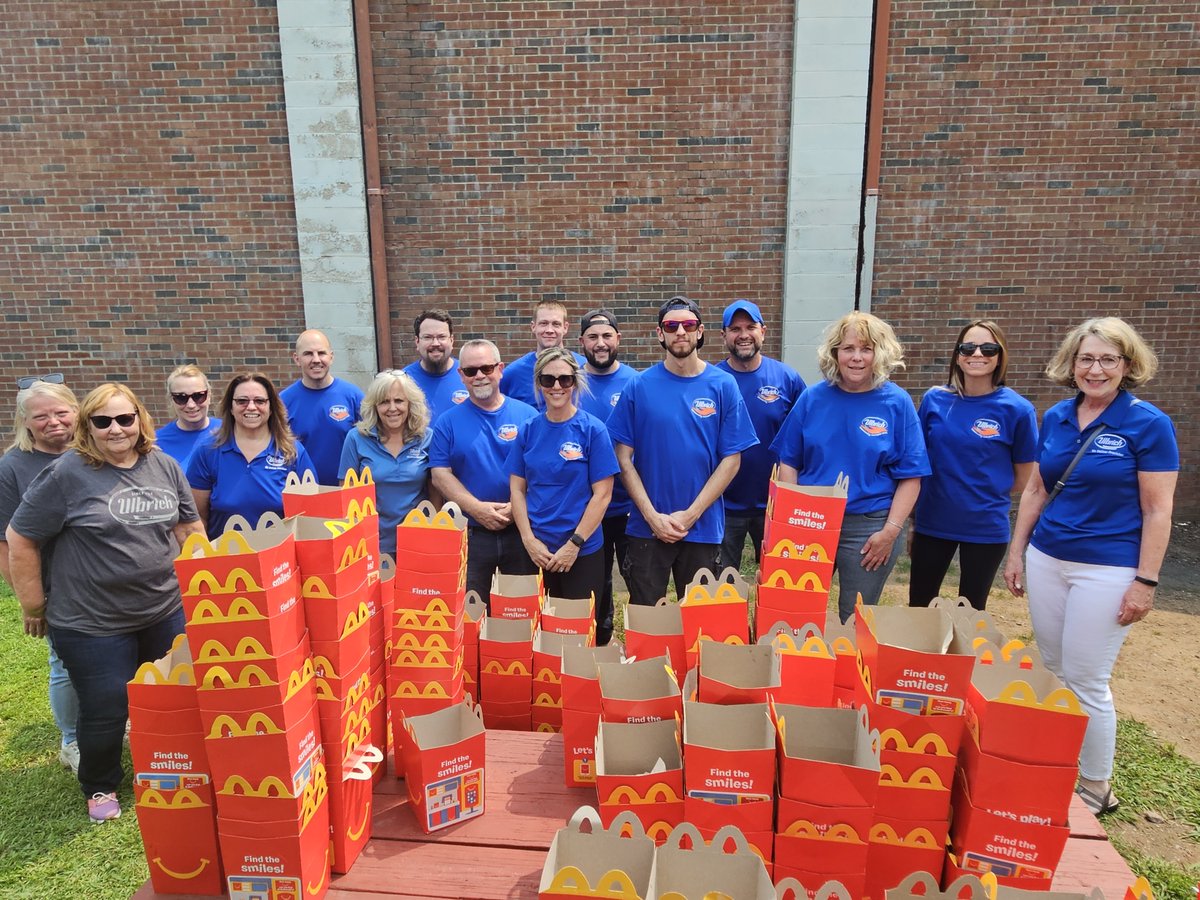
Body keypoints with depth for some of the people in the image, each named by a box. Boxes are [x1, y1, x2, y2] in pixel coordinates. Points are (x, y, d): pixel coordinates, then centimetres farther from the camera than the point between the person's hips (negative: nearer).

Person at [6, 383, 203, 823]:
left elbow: (188, 528, 11)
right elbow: (20, 538, -6)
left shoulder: (165, 467, 2)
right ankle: (100, 788, 33)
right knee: (106, 710, 5)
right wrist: (33, 604, -1)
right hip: (93, 625, -4)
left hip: (167, 613, 4)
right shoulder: (67, 474, -12)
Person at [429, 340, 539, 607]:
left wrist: (514, 508, -17)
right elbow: (440, 474, -4)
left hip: (520, 530, 0)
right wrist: (477, 508, -16)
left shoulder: (527, 415, 0)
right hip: (469, 534, 0)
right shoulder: (448, 422, 2)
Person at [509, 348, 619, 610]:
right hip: (536, 552, 3)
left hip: (583, 551, -2)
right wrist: (529, 539, -5)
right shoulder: (528, 430, 3)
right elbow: (517, 489, 4)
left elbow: (602, 494, -9)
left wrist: (574, 543, -12)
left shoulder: (593, 430, -7)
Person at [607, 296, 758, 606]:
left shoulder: (723, 386, -3)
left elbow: (731, 460, -4)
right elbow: (624, 458, -3)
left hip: (703, 528, 1)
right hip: (648, 528, 0)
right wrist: (652, 516, -10)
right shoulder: (640, 386, -3)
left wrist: (690, 515, -10)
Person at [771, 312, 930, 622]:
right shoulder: (813, 398, 0)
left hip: (869, 528, -2)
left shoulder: (896, 403, -5)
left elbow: (910, 476, -4)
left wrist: (891, 530, -11)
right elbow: (788, 462, 4)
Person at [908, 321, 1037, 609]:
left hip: (985, 529, -2)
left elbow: (1024, 479, -1)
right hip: (931, 523, 2)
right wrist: (913, 520, 5)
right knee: (917, 607, 14)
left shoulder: (1017, 409, -10)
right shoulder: (934, 399, -3)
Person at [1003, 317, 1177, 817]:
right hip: (1046, 560, 5)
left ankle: (1096, 788, 21)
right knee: (1051, 673, 13)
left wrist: (1146, 582, -11)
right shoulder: (1055, 418, 5)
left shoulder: (1148, 423, -9)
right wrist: (1016, 552, 10)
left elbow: (1157, 510, -9)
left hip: (1107, 569, -5)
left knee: (1085, 680, 1)